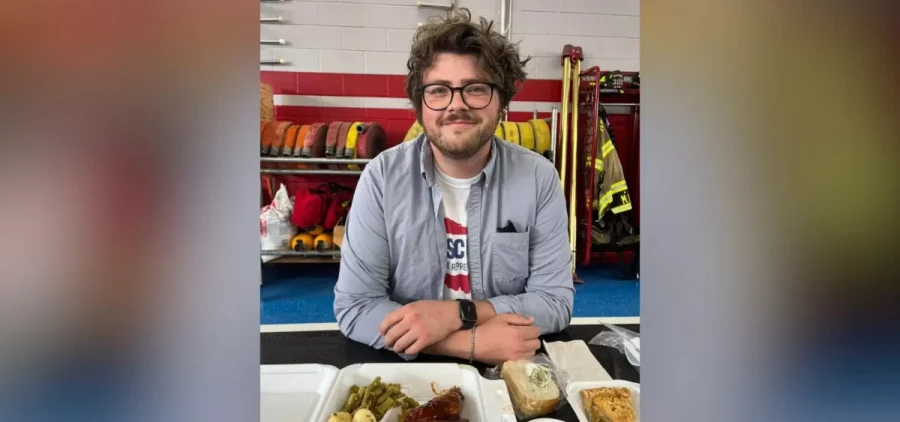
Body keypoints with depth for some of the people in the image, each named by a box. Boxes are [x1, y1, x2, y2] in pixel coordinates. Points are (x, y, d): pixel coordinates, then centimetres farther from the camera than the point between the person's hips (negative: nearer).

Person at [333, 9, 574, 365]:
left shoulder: (539, 177, -8)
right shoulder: (383, 176, -11)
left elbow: (556, 300, -6)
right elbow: (354, 307, -13)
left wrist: (457, 313, -20)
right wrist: (475, 342, -21)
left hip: (511, 368, 1)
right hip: (410, 369, 0)